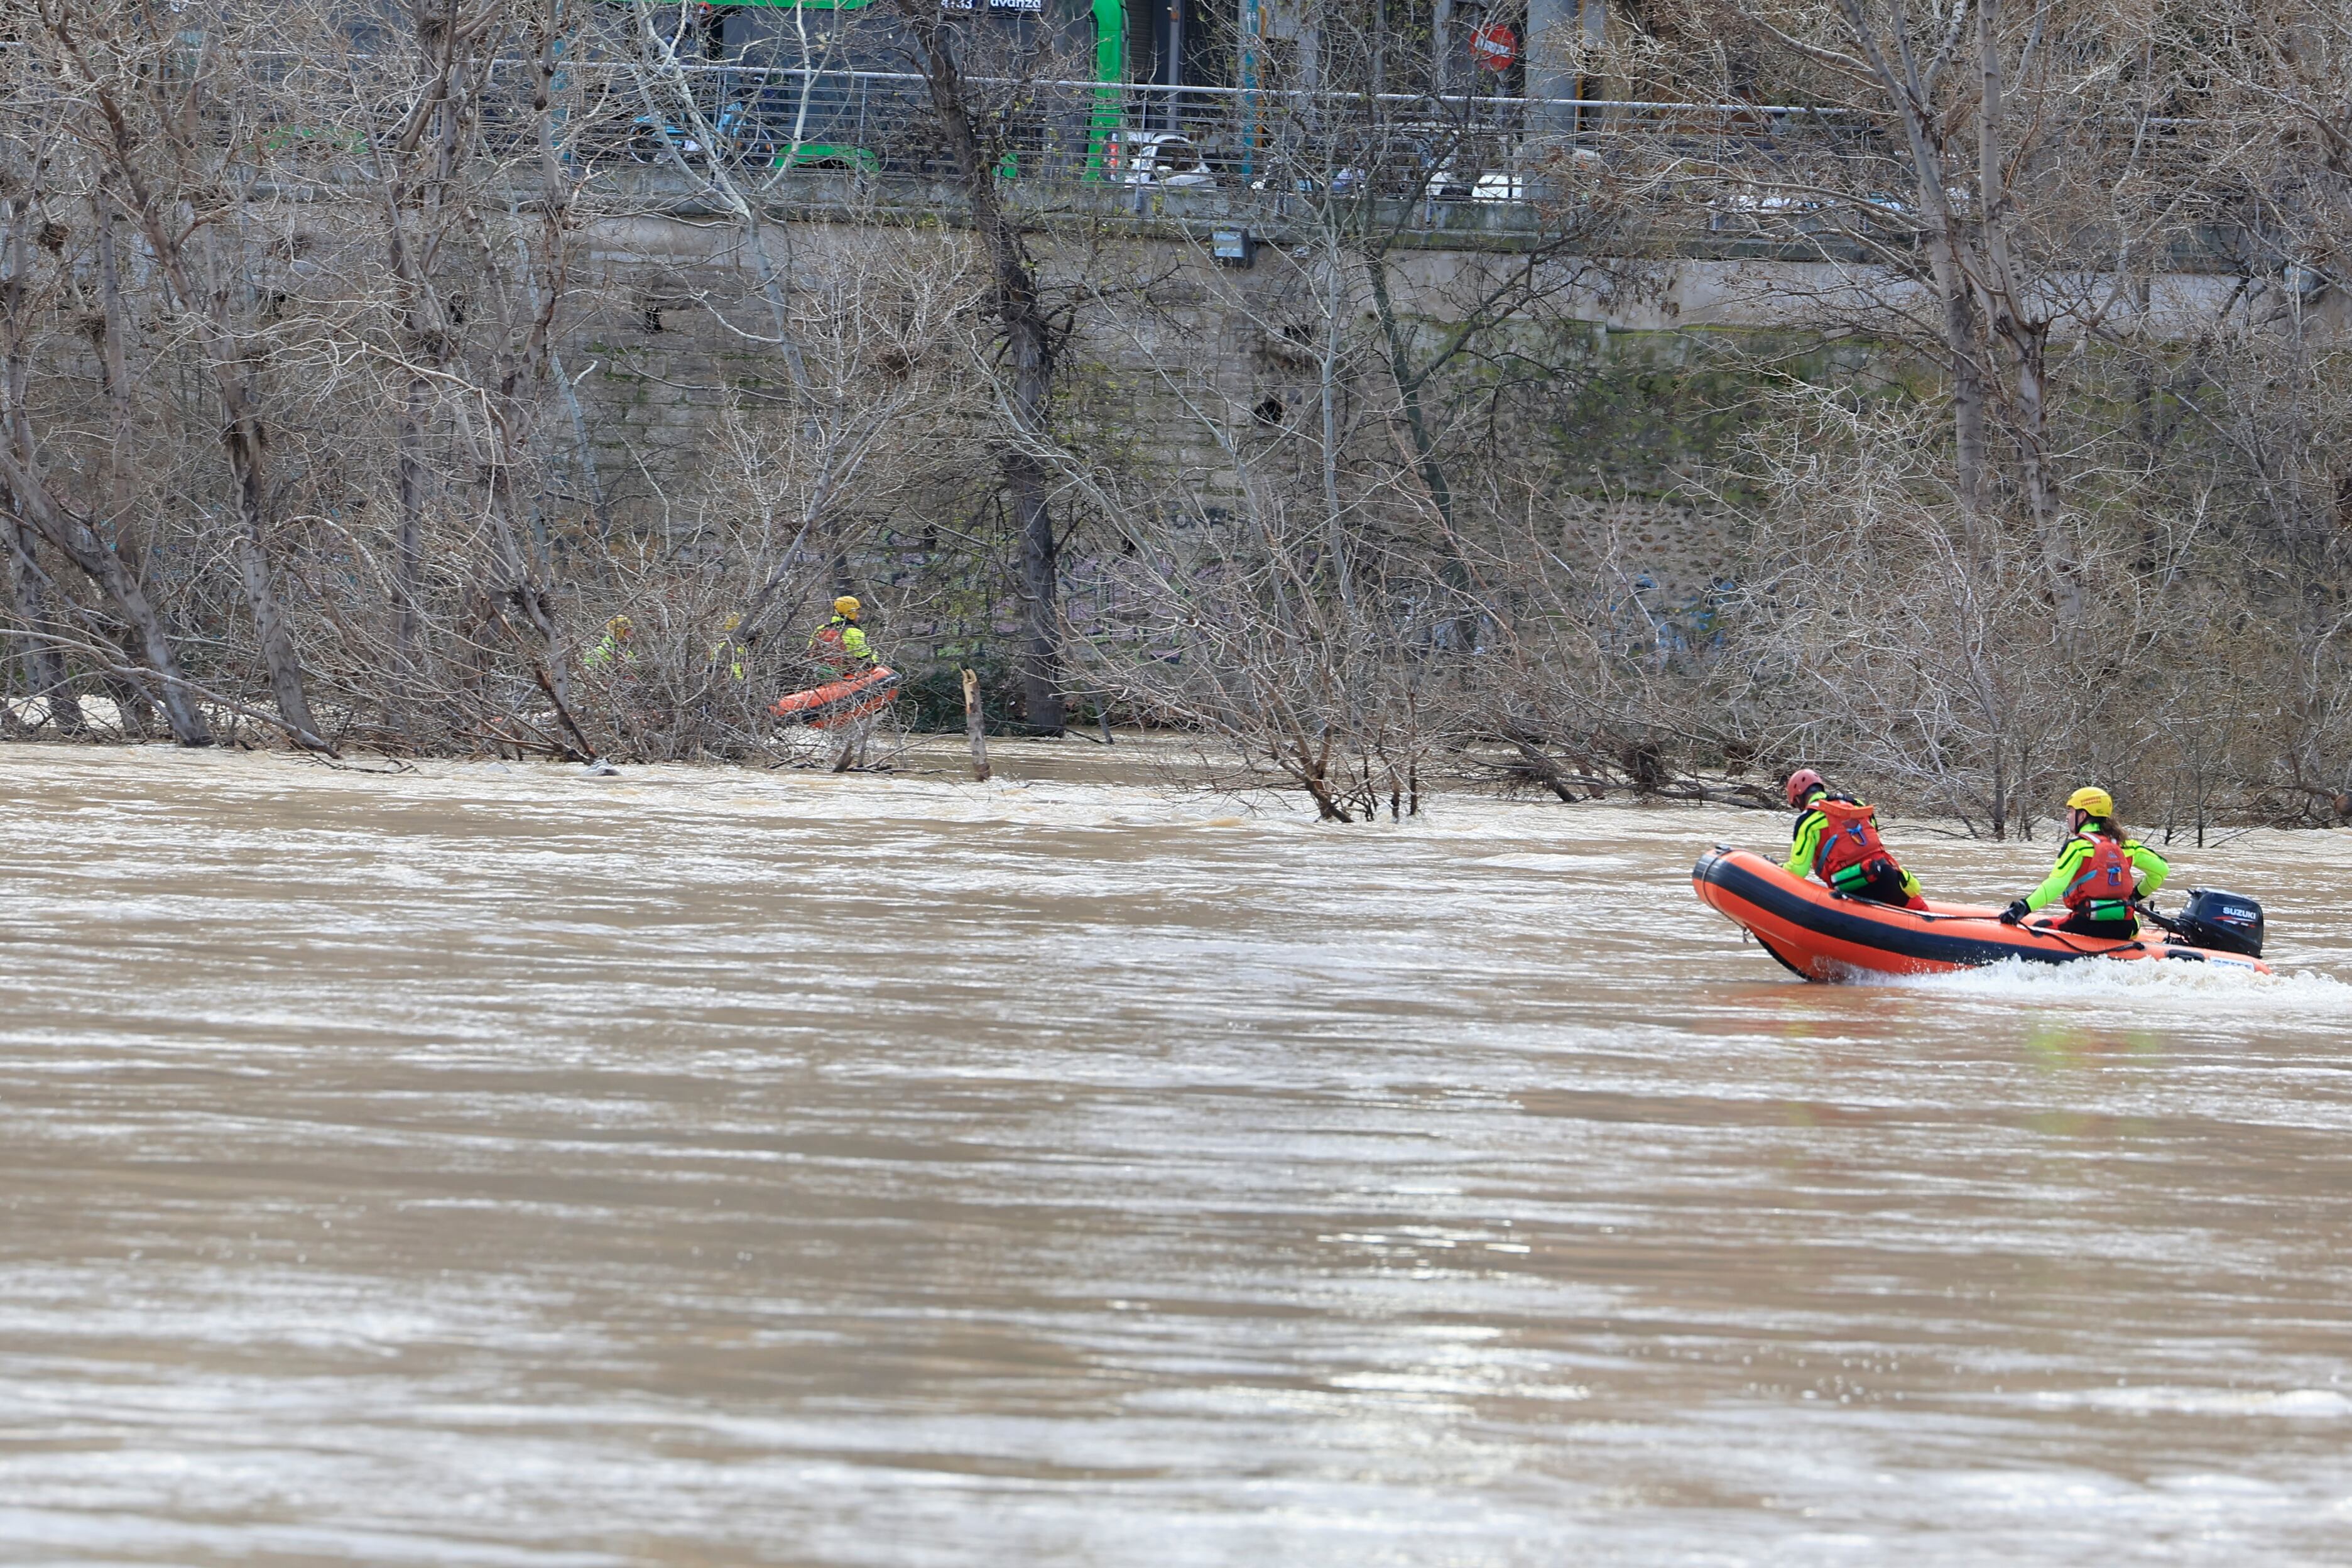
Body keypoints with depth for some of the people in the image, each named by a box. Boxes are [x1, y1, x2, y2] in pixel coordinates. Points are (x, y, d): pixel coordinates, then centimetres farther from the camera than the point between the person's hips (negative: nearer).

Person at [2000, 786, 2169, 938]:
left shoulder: (2079, 845, -4)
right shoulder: (2125, 844, 13)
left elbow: (2057, 883, -17)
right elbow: (2161, 868, 19)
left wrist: (2023, 908, -22)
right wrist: (2139, 893, 36)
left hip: (2090, 926, -6)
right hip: (2125, 930, 6)